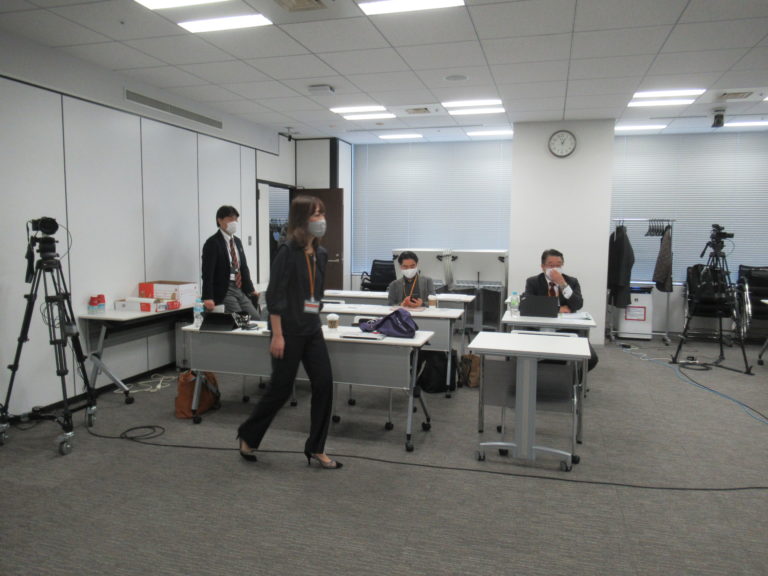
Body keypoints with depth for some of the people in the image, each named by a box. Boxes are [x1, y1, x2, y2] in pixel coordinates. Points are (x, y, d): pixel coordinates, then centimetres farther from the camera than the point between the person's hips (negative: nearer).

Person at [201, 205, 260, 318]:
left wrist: (251, 289, 16)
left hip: (240, 289, 7)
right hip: (223, 291, -7)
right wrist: (208, 298, -24)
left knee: (255, 318, 1)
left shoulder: (237, 241, 14)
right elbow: (207, 273, -16)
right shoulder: (212, 243, -9)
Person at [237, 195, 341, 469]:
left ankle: (316, 448, 16)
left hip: (312, 330, 7)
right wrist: (277, 335, -19)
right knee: (281, 388, 4)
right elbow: (275, 295, -17)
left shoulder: (321, 254, 9)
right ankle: (248, 435, 28)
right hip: (289, 331, -7)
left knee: (324, 384, 3)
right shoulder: (287, 251, -14)